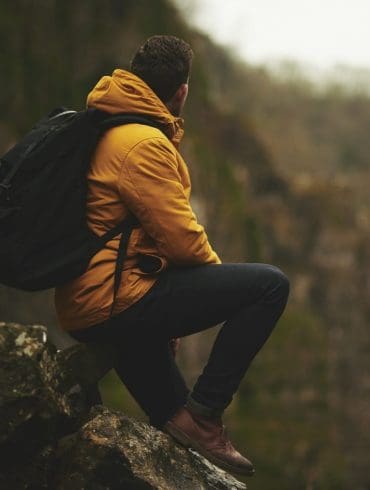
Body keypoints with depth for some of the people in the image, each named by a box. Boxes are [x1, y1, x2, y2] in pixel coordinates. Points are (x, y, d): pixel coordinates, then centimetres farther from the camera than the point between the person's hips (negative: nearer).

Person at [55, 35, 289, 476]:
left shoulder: (104, 131, 15)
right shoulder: (144, 143, -15)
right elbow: (180, 237, -17)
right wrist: (217, 269, 4)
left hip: (80, 310, 10)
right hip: (114, 303, -10)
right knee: (270, 285, -12)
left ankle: (170, 416, 34)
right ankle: (203, 413, -7)